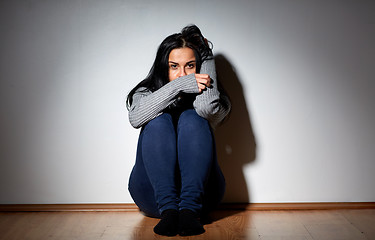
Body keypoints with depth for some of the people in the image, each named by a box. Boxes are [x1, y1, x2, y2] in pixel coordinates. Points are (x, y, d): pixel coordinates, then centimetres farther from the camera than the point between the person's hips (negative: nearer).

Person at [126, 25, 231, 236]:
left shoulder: (215, 102, 9)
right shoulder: (146, 93, 12)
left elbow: (207, 109, -18)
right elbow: (136, 117, -13)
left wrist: (207, 57, -5)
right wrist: (178, 85, -18)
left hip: (201, 191, 0)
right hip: (152, 193, 1)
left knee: (191, 118, -20)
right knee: (159, 120, -20)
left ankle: (189, 209, -35)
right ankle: (168, 208, -37)